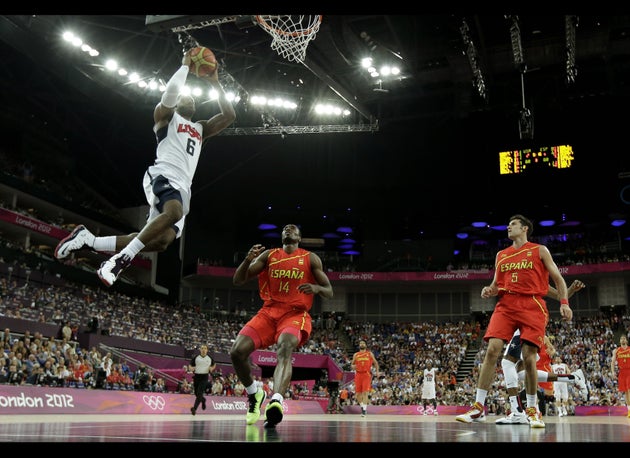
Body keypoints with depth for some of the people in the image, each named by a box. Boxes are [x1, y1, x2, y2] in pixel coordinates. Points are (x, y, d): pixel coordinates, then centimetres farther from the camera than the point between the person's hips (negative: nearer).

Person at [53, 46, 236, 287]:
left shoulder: (201, 128, 31)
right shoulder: (166, 115, 13)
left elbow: (229, 116, 24)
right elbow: (170, 92, -8)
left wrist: (215, 84, 22)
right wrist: (185, 65, 3)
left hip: (182, 186, 7)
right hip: (162, 176, -7)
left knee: (162, 240, -9)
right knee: (174, 212, -39)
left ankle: (89, 240, 0)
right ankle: (122, 257, -32)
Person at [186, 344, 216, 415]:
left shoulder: (210, 358, 3)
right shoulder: (195, 357, 2)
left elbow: (214, 365, 20)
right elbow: (190, 366, 9)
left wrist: (211, 368, -1)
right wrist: (191, 369, -13)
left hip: (204, 377, -2)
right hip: (196, 376, 2)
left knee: (199, 393, -15)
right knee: (196, 393, 10)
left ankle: (194, 408, -17)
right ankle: (203, 400, 43)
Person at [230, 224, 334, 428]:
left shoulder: (310, 259, 8)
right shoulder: (268, 255, 13)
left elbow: (329, 292, 7)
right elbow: (237, 281, 7)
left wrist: (316, 288, -18)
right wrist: (248, 260, -14)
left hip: (296, 314, -3)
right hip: (269, 313, 3)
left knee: (285, 349, -35)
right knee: (237, 351, -15)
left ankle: (276, 401, -55)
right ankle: (254, 394, 12)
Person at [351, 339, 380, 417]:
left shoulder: (370, 354, 10)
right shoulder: (355, 355, 13)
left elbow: (375, 363, 15)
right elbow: (352, 364, 18)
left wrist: (377, 371, 1)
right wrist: (352, 366, -6)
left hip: (367, 374, -2)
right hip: (358, 375, 2)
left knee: (365, 392, -13)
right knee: (358, 393, 3)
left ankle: (364, 409, -13)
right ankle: (362, 406, 27)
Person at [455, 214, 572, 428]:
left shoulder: (539, 250, 9)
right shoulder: (501, 255, 20)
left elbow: (557, 278, 7)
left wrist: (564, 302, -7)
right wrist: (489, 290, -1)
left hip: (532, 306, -3)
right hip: (506, 304, 3)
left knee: (528, 356, -8)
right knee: (492, 349, -13)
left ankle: (532, 409, 11)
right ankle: (478, 407, -11)